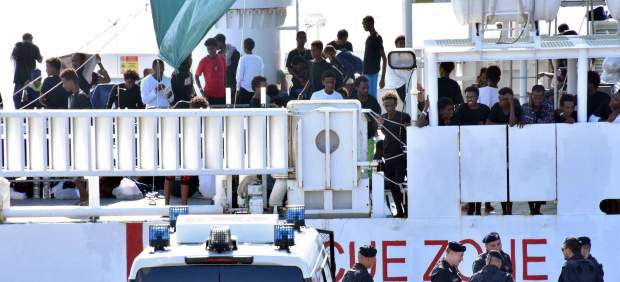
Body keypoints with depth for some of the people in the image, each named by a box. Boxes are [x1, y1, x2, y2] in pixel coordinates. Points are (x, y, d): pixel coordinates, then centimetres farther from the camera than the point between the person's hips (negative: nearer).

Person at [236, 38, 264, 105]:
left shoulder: (243, 59, -10)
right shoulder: (259, 59, 1)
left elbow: (239, 76, -7)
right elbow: (261, 75, 6)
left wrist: (238, 88, 5)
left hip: (244, 89, -4)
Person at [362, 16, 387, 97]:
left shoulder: (377, 38, -15)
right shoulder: (369, 38, 12)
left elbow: (384, 59, -16)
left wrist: (383, 78, -19)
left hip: (372, 73, -9)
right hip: (367, 72, 9)